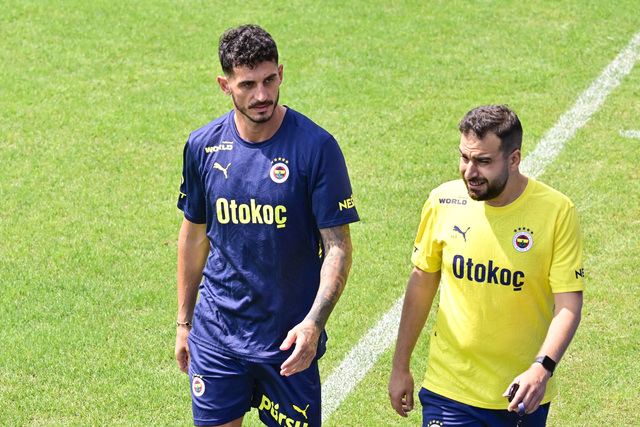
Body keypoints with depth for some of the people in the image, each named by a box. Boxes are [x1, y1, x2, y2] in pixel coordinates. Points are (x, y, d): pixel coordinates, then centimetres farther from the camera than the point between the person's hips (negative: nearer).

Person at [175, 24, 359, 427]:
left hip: (289, 338, -2)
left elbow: (338, 246, -12)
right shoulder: (203, 146, -1)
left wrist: (314, 322, -24)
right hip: (215, 335, 3)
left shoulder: (316, 147, -12)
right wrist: (184, 322, 15)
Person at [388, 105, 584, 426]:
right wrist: (400, 367, 10)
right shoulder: (443, 202, -5)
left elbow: (569, 303, -12)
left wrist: (542, 369, -28)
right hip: (450, 388, 1)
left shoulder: (557, 212, -12)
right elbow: (422, 281, 7)